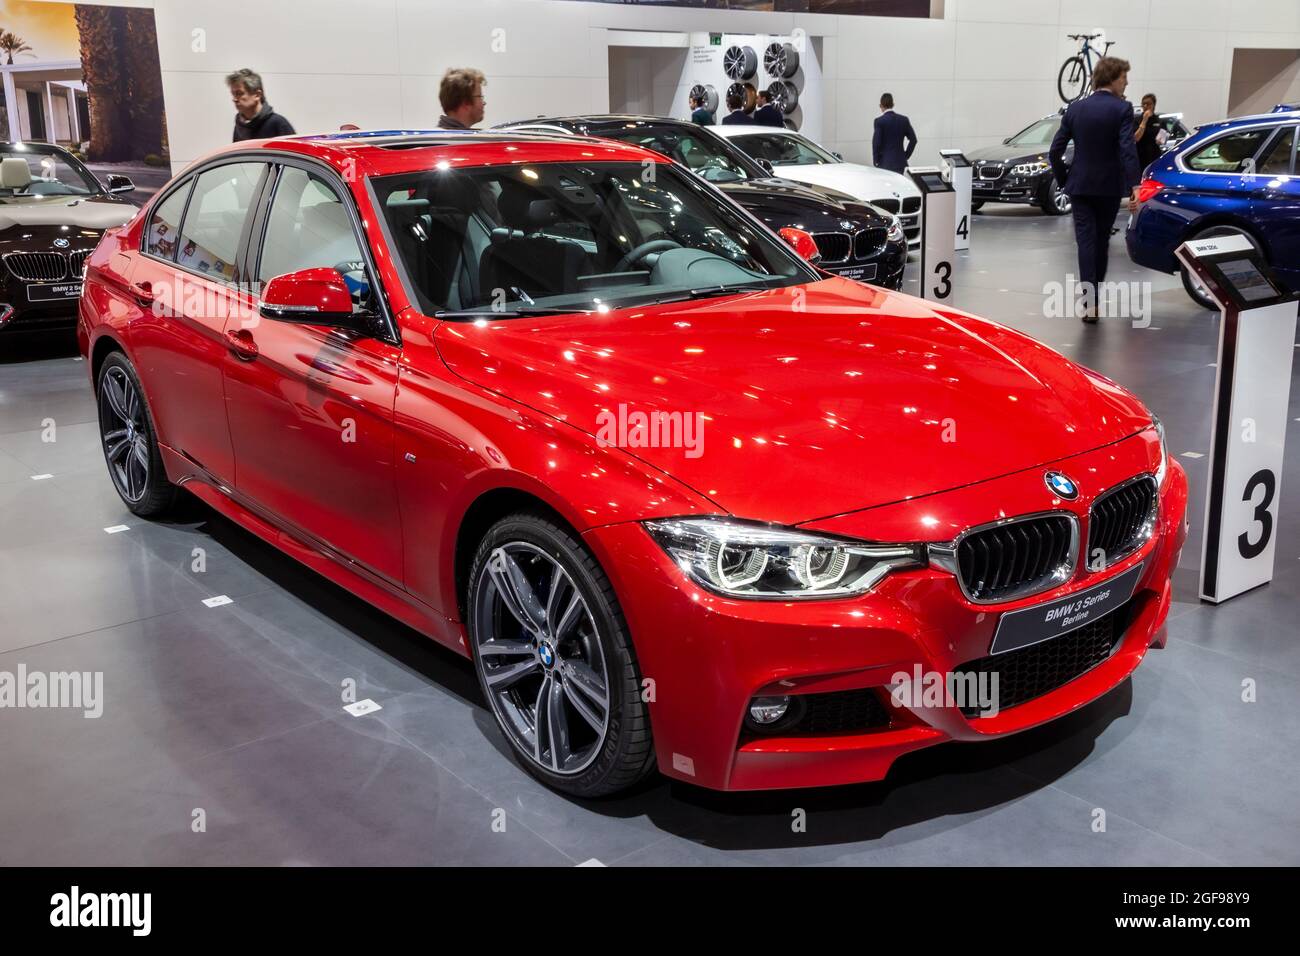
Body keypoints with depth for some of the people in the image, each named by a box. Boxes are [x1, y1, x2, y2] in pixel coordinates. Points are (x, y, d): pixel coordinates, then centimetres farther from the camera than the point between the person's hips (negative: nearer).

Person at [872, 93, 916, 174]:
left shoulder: (879, 121, -9)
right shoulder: (904, 119, 6)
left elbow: (876, 143, -12)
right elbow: (913, 140, 5)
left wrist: (876, 161, -2)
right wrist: (906, 156, 11)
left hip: (885, 162, -5)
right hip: (900, 161, 5)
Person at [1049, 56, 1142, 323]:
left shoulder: (1076, 108, 3)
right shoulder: (1122, 109, -9)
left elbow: (1055, 151, 2)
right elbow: (1128, 150, -20)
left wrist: (1063, 180, 13)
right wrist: (1134, 187, -23)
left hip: (1080, 186, 2)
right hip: (1109, 186, -2)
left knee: (1086, 241, 0)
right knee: (1101, 241, 14)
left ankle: (1089, 301, -13)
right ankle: (1094, 295, 24)